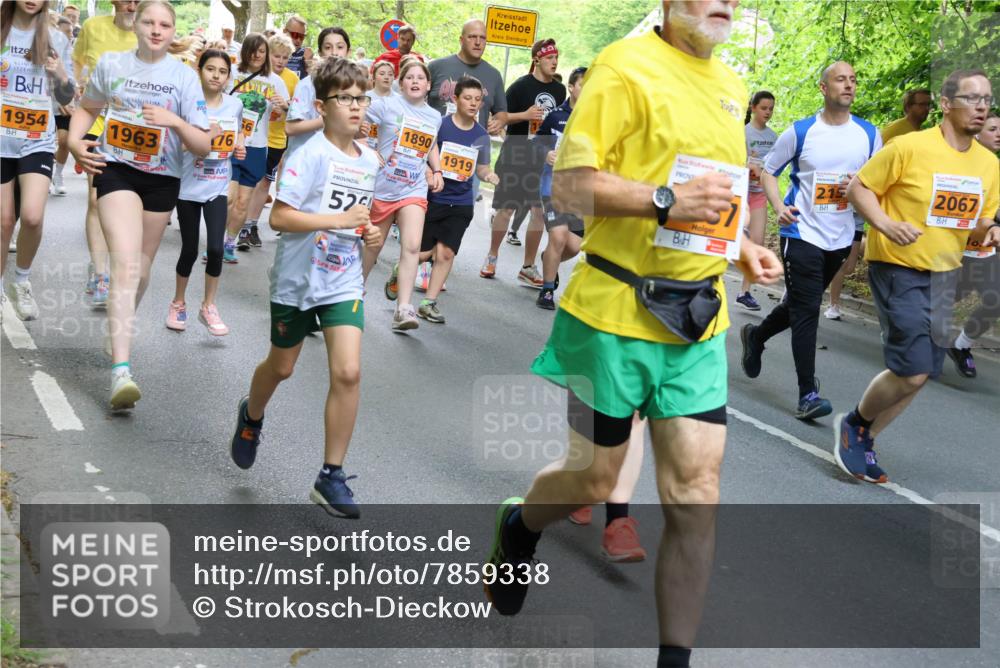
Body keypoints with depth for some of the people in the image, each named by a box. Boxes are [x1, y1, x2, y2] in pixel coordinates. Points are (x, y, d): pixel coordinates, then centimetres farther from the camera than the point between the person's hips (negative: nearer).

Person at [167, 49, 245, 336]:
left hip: (218, 188, 2)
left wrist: (239, 146, 0)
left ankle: (209, 307, 9)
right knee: (190, 250, 6)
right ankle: (178, 304, 28)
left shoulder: (235, 104, 2)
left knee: (215, 248, -9)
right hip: (188, 187, -2)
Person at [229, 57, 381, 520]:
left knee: (348, 372, -11)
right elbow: (279, 217, -21)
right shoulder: (311, 155, -15)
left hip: (344, 282, 4)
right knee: (281, 367, 16)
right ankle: (251, 417, 51)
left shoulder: (369, 160, 5)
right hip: (298, 278, -4)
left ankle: (331, 477, -2)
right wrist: (337, 220, -25)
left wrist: (367, 231, 2)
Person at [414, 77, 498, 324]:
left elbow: (481, 166, 14)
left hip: (461, 203, 3)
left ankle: (429, 303, 7)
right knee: (424, 252, 2)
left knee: (445, 253, -3)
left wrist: (489, 174, -7)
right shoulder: (440, 125, -8)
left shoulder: (481, 135, 4)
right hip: (433, 198, -3)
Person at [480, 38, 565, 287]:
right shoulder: (521, 86, -7)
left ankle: (528, 267, 8)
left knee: (540, 211, -1)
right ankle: (492, 257, 22)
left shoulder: (559, 90, 9)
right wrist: (525, 115, -20)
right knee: (506, 208, 2)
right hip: (515, 155, -4)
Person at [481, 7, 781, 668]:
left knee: (697, 497, 0)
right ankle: (518, 528, 44)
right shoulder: (627, 64, -10)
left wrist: (743, 247, 9)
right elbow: (570, 185, -16)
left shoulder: (731, 86, 13)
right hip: (617, 314, -6)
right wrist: (667, 202, -27)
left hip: (698, 321, 6)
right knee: (595, 480, 10)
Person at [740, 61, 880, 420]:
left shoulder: (868, 134, 4)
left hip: (840, 238, 5)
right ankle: (807, 394, -8)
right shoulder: (800, 132, -5)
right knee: (806, 310, -10)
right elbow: (768, 171, 4)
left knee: (800, 305, 17)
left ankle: (756, 335, 45)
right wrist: (779, 207, -14)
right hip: (803, 232, -4)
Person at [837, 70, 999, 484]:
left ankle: (864, 443, 26)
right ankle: (854, 424, 12)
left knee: (921, 374, 9)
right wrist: (885, 223, -24)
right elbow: (858, 188, -8)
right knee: (912, 370, -15)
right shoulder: (910, 147, -15)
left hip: (945, 275, 7)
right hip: (898, 269, -7)